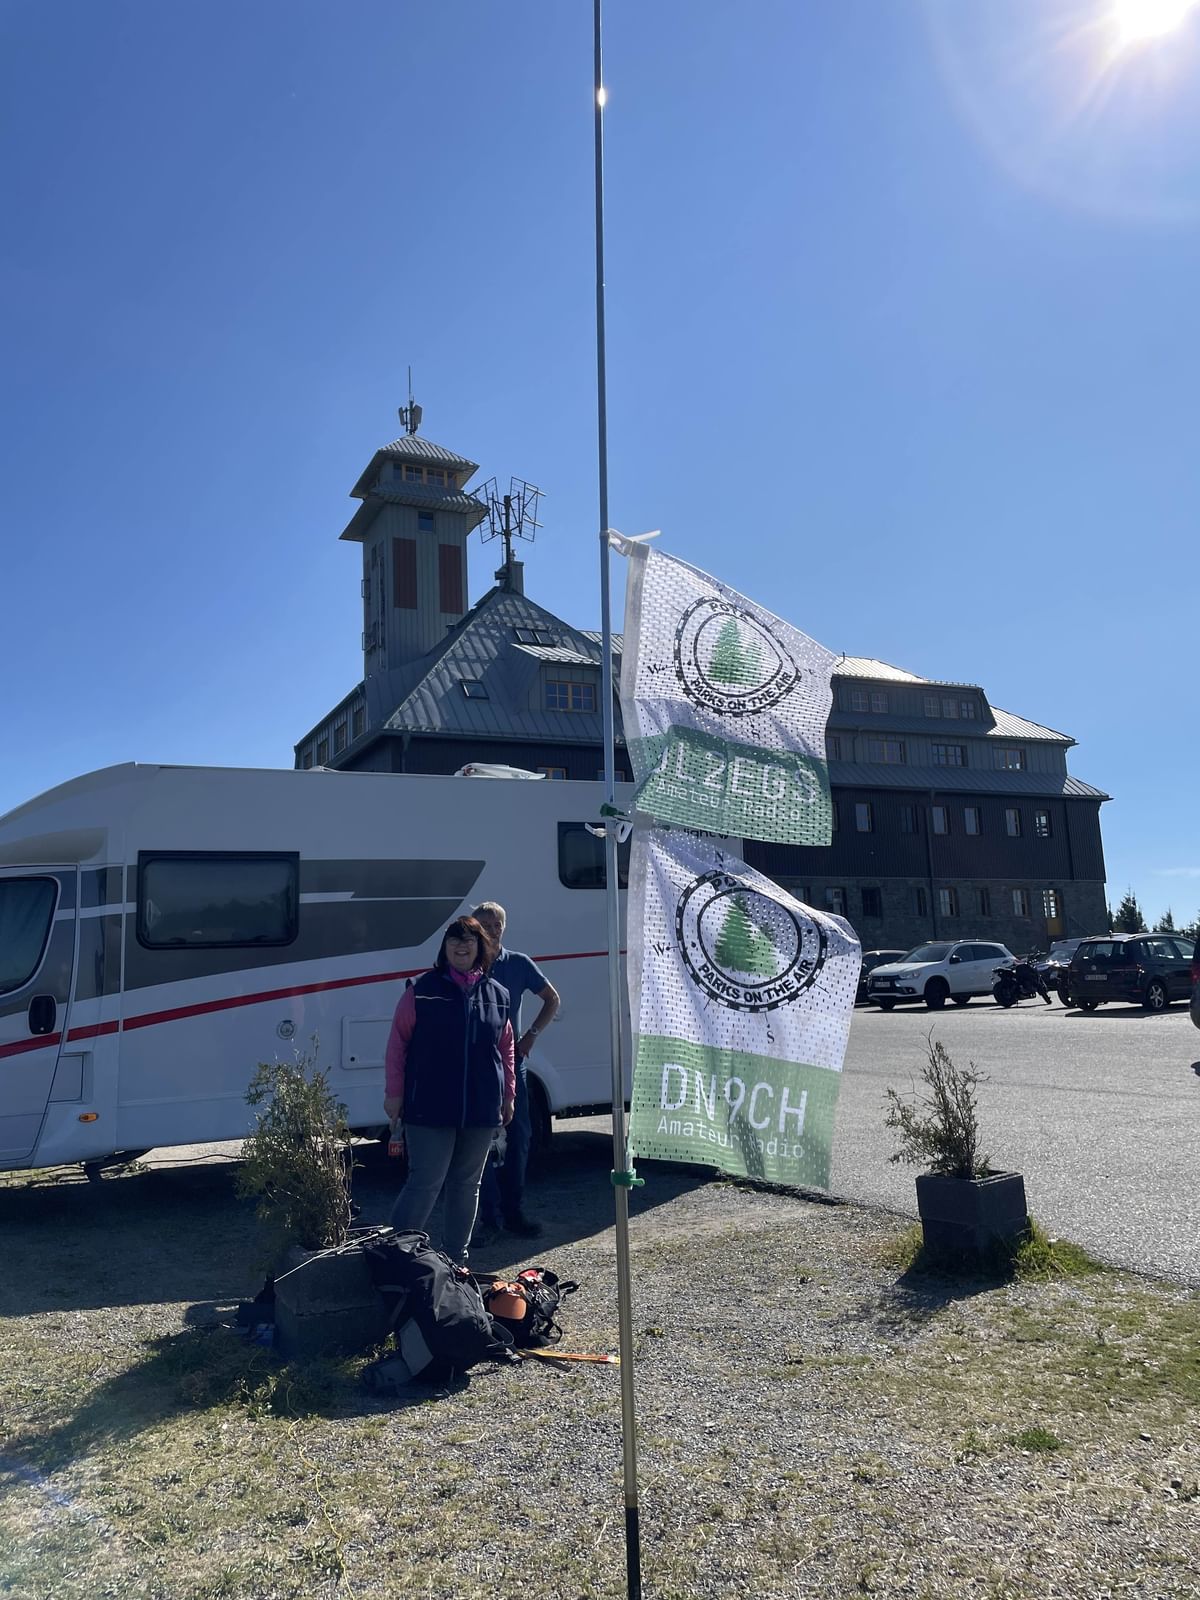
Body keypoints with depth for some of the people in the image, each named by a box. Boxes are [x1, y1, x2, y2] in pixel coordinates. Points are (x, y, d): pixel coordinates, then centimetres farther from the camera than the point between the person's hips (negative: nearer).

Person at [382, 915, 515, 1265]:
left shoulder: (497, 995, 8)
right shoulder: (424, 990, -3)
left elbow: (506, 1049, 14)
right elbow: (398, 1043, -2)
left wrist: (508, 1095, 14)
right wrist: (394, 1093, -4)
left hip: (481, 1110, 4)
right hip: (430, 1107, -4)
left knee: (467, 1185, 13)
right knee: (425, 1183, -6)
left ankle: (456, 1260, 26)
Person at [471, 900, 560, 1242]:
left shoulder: (519, 964, 3)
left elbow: (552, 999, 13)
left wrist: (531, 1035, 2)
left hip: (512, 1063, 2)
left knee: (519, 1138, 6)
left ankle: (514, 1212, 18)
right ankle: (490, 1218, 9)